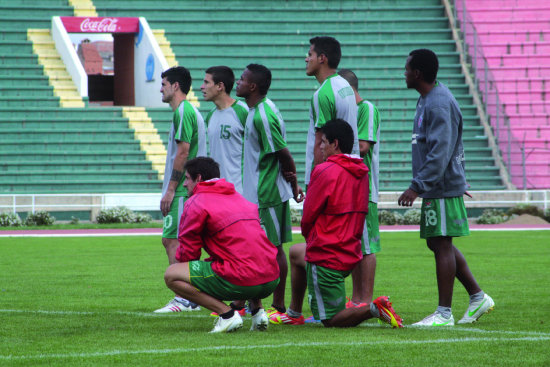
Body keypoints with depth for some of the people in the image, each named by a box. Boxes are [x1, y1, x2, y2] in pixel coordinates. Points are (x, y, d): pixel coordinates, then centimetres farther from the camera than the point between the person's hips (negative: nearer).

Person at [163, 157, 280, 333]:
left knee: (171, 275, 1)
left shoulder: (196, 202, 0)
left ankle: (227, 314, -7)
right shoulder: (238, 197, 23)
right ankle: (257, 309, 15)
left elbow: (187, 252, 3)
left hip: (241, 281, -8)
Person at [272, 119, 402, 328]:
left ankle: (374, 310, -21)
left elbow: (308, 218, -12)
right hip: (351, 254, 9)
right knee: (296, 253, 35)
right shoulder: (361, 173, 6)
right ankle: (294, 314, 38)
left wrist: (308, 234, 10)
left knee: (331, 320, 1)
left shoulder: (325, 171, -18)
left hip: (326, 258, -9)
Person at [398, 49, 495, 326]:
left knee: (442, 244, -6)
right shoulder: (427, 100, 15)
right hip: (436, 188, 10)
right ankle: (478, 297, 20)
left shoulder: (439, 105, -19)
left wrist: (417, 186, -28)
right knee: (438, 243, 14)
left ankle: (444, 313, -2)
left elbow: (440, 151, -25)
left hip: (442, 189, -10)